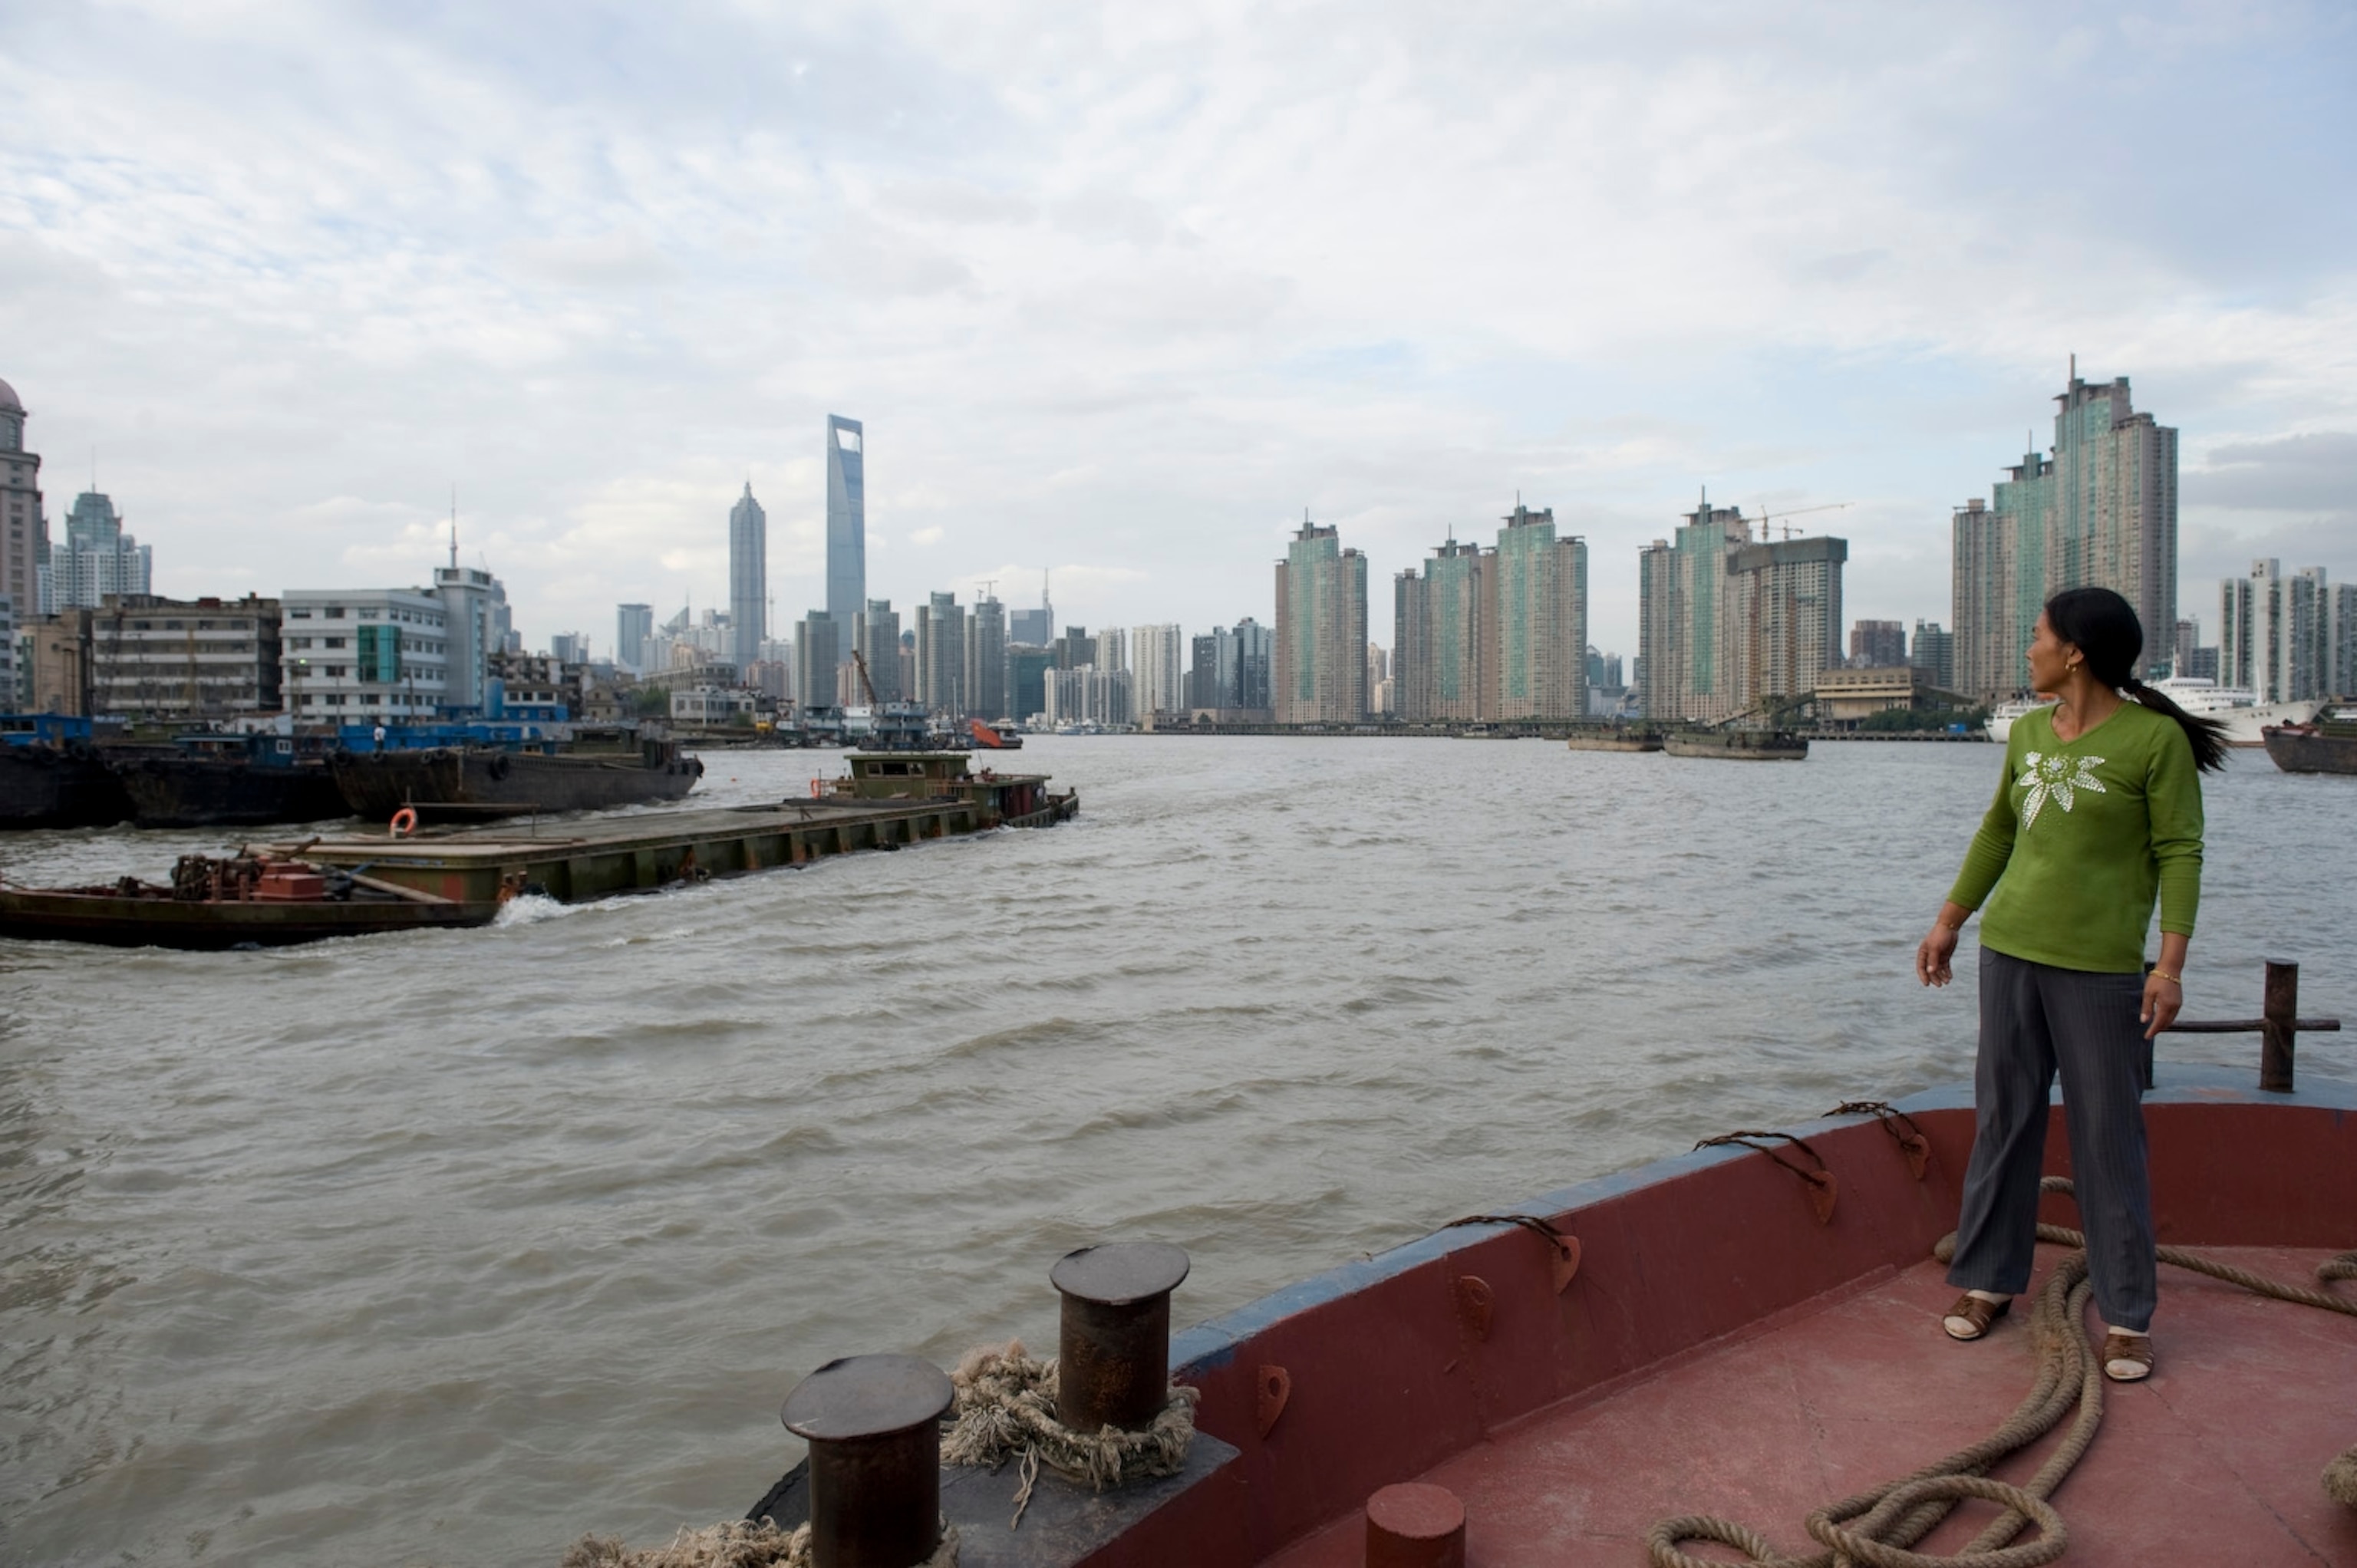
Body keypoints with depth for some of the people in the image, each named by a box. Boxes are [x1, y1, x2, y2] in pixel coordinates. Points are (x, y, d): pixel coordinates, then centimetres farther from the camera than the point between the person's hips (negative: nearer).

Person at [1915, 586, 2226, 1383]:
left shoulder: (2155, 738, -7)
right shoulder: (2028, 733, 9)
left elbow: (2179, 855, -8)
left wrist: (2171, 965, -14)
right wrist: (1949, 921, 18)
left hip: (2099, 965, -5)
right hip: (2009, 952, 5)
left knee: (2108, 1138, 3)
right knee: (2002, 1122, 11)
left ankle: (2127, 1317, 16)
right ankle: (1987, 1279, 24)